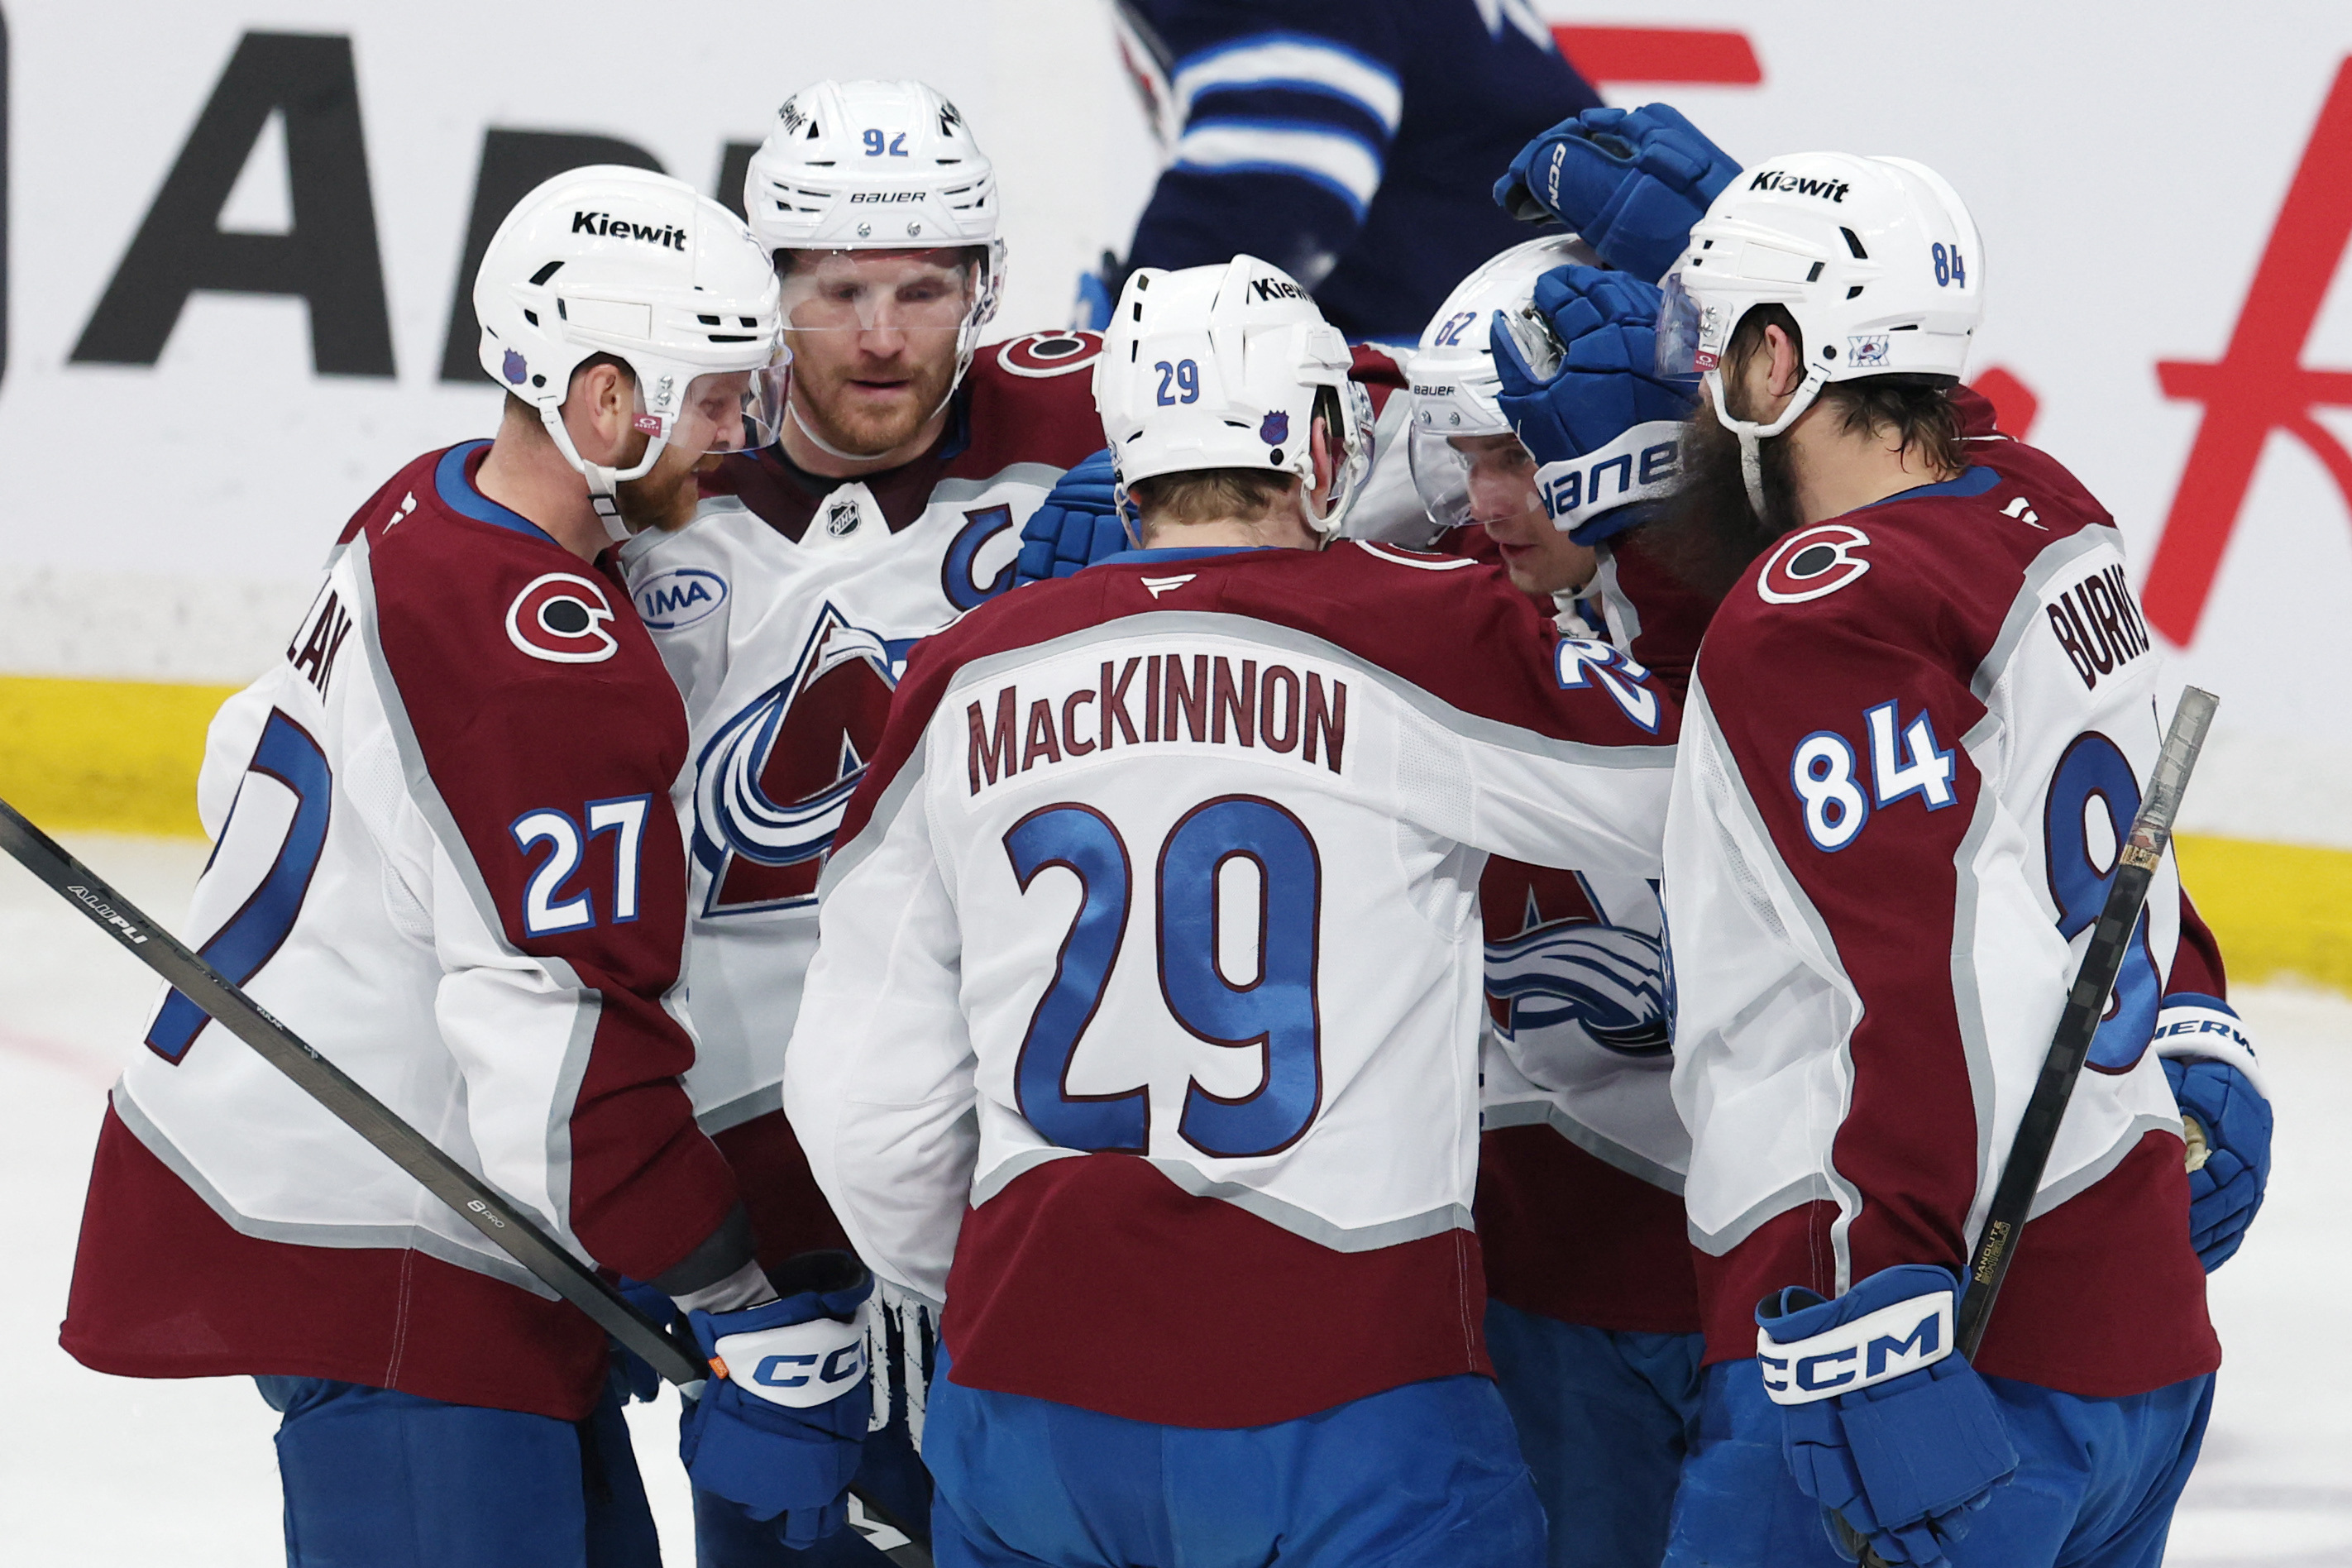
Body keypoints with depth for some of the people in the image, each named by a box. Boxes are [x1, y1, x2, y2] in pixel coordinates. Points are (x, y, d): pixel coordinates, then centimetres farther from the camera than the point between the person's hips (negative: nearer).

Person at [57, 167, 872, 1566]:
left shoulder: (425, 513, 6)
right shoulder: (559, 662, -24)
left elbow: (252, 761, 22)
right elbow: (566, 1042, -25)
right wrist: (728, 1291, -17)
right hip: (374, 1248, -11)